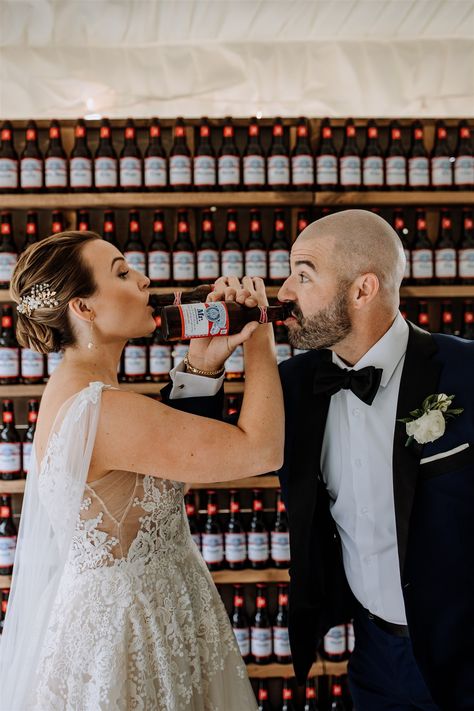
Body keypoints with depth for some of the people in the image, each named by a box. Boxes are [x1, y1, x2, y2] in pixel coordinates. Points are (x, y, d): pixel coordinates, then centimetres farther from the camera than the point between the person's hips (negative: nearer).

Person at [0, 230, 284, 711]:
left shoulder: (73, 389, 4)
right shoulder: (99, 408, -27)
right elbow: (263, 449, -26)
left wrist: (203, 360, -3)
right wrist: (260, 341, -13)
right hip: (119, 629, -9)